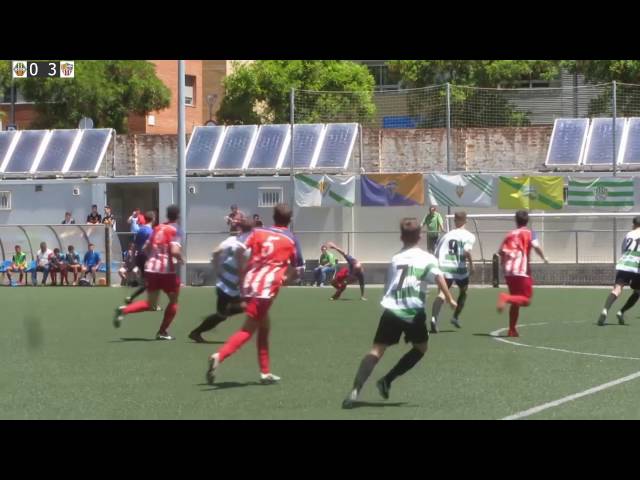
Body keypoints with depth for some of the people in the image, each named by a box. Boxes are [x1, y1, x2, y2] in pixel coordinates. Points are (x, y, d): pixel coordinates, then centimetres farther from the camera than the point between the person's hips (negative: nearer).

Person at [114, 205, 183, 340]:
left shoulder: (158, 228, 13)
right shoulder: (175, 230, -7)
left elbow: (146, 248, 17)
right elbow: (175, 251, -20)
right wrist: (180, 259, 0)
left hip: (151, 269, 6)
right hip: (167, 270, -6)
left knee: (151, 305, 13)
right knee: (173, 301, 14)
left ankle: (124, 310, -10)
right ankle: (162, 332, 10)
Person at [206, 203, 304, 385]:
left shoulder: (258, 232, 13)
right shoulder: (291, 240, 7)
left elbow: (239, 252, 1)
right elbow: (297, 269, 11)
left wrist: (243, 274, 11)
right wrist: (284, 276, 29)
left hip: (250, 283, 5)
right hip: (268, 286, -5)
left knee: (264, 326, 20)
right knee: (248, 329, -9)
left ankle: (265, 372, 22)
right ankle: (219, 356, -31)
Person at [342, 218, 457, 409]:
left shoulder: (395, 258, 19)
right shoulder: (427, 258, 7)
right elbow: (439, 278, -11)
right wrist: (449, 299, -12)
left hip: (391, 310, 2)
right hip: (414, 312, -2)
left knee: (377, 349, -5)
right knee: (421, 347, 22)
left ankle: (355, 390, -25)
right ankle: (387, 380, 12)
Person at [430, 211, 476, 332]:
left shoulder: (446, 235, 17)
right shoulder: (468, 236, 4)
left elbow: (436, 253, 13)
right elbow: (467, 251, -14)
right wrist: (471, 264, -4)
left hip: (444, 267, 2)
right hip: (459, 268, -2)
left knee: (442, 293, -12)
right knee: (463, 291, 25)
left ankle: (434, 317, -35)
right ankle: (456, 317, 24)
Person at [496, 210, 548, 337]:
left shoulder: (510, 235, 15)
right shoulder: (529, 233, 2)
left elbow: (501, 252, 10)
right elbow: (536, 246, -15)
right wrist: (544, 258, -1)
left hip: (509, 272, 6)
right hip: (522, 271, -6)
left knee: (515, 302, 16)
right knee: (526, 300, -1)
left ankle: (512, 330, 11)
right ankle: (506, 297, -26)